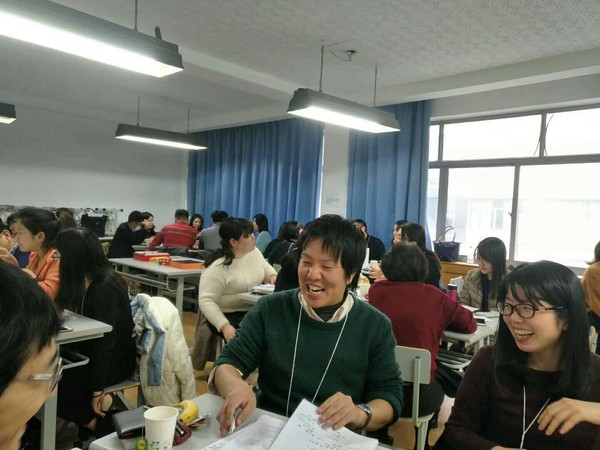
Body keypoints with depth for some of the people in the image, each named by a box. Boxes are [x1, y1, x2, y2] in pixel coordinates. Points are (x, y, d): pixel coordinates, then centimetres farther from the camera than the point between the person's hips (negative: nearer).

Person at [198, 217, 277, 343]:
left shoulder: (254, 251, 3)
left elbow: (265, 266, 23)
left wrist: (272, 276, 1)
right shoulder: (217, 268, -19)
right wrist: (224, 326, -31)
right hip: (230, 317, -6)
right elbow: (206, 301, -21)